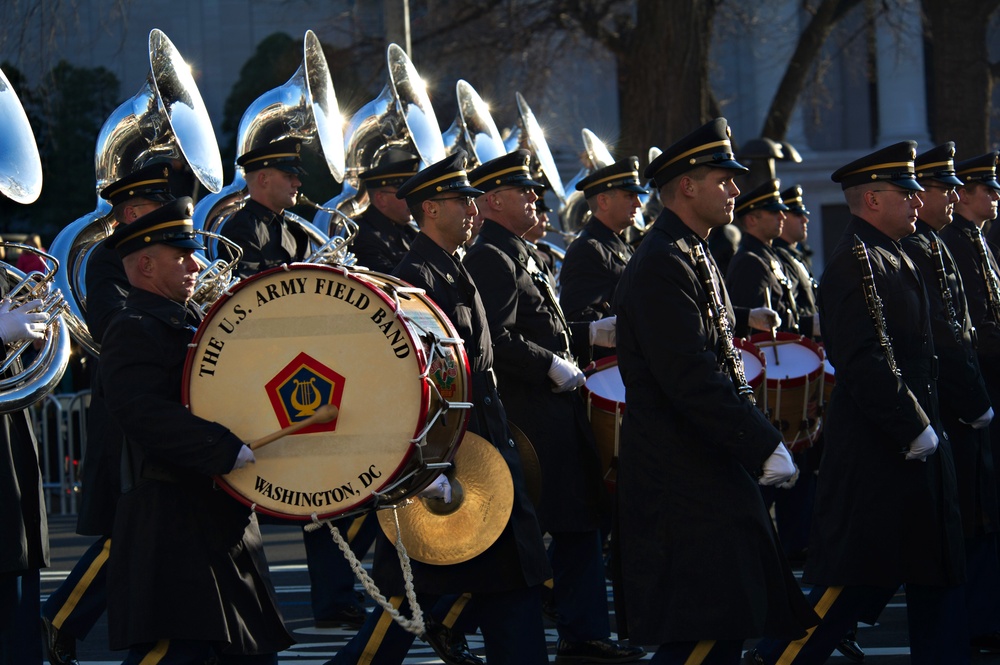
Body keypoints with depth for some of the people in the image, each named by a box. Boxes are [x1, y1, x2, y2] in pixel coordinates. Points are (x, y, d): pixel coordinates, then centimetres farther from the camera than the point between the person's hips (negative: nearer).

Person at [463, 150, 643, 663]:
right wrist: (553, 366, -19)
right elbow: (497, 340, -24)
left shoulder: (518, 256, 20)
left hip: (555, 413, 11)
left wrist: (591, 334, 15)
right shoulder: (489, 259, -14)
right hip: (527, 416, -11)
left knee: (580, 522, 11)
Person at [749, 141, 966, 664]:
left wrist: (927, 428, 14)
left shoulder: (894, 260, 17)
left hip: (915, 447, 10)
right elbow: (865, 364, -23)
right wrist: (915, 431, -21)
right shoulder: (855, 263, -15)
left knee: (939, 578, 10)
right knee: (858, 579, -5)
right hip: (878, 454, -10)